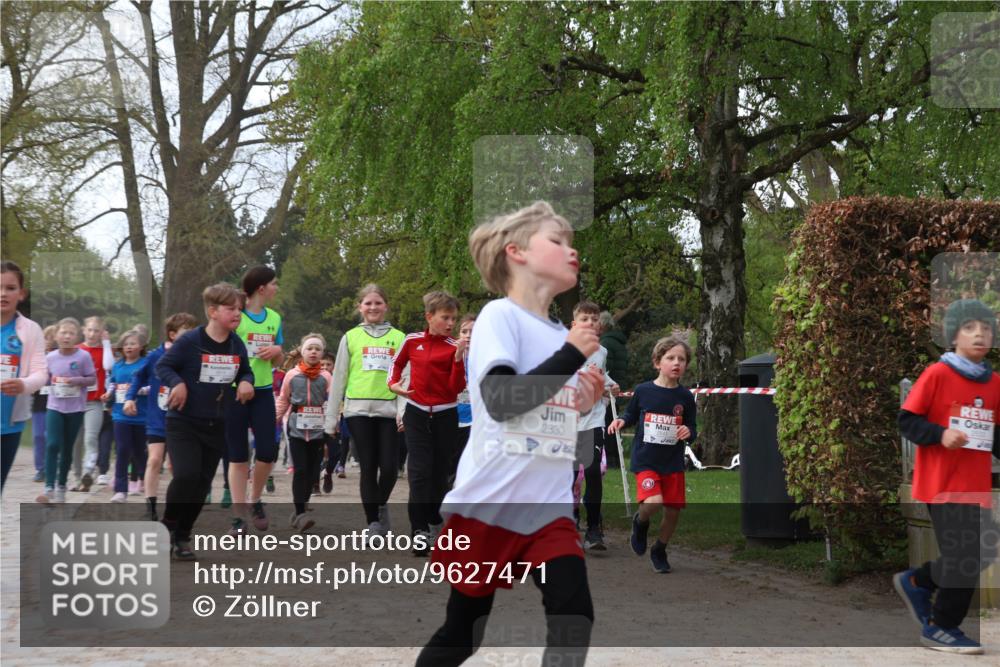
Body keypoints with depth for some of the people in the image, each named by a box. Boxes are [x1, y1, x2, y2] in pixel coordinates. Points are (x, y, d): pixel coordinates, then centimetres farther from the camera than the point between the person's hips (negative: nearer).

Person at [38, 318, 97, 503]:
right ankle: (49, 488, -14)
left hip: (75, 409, -1)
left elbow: (92, 379, -5)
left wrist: (77, 380, -20)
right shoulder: (50, 357, -1)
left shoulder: (83, 356, -8)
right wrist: (52, 380, -5)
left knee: (67, 448, 9)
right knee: (52, 445, -13)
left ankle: (61, 487, 22)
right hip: (55, 406, 1)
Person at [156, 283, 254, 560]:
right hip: (183, 421, -5)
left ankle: (181, 536, 21)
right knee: (186, 475, -20)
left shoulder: (237, 345, 2)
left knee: (202, 484, 7)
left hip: (216, 425, 5)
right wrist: (177, 383, -25)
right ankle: (167, 524, 4)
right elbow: (163, 366, -8)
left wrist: (246, 382, -5)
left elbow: (245, 371, 17)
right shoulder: (190, 341, -14)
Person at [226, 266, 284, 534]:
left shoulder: (274, 318, 9)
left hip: (263, 392, 4)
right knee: (238, 455, 1)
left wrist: (277, 351, -4)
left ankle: (255, 500, 21)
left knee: (268, 451, -3)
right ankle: (238, 515, 6)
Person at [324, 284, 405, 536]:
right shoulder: (351, 338, 9)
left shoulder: (398, 338, 9)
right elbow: (338, 379, 11)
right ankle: (373, 523, 7)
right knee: (368, 468, -1)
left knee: (389, 467, -6)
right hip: (359, 410, 0)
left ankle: (380, 505, 22)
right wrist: (331, 418, 9)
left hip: (389, 411, 0)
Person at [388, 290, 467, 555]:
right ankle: (420, 532, -14)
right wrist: (393, 383, 4)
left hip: (445, 416, 0)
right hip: (416, 414, 0)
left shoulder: (455, 347, -4)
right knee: (419, 471, -10)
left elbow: (457, 387, -12)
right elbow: (397, 362, 22)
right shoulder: (412, 341, 2)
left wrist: (458, 358, -23)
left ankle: (435, 523, 26)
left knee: (440, 472, 7)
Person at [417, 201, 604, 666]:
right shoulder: (499, 316, -8)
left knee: (574, 619, -12)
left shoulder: (562, 335, 11)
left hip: (549, 508, 5)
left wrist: (584, 404, 1)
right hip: (489, 502, -5)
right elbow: (501, 401, -22)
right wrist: (571, 358, -17)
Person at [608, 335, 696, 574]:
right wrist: (621, 421, -10)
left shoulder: (685, 397, -1)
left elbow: (692, 430, 7)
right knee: (653, 503, -23)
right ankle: (640, 522, 13)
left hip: (673, 463, 3)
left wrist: (689, 433, -16)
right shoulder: (643, 391, -4)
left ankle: (660, 550, 31)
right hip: (645, 460, -3)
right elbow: (631, 415, 11)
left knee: (673, 511, 4)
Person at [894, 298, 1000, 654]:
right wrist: (940, 435, -23)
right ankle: (941, 627, 8)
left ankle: (917, 582, 34)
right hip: (942, 482, -6)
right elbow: (907, 421, -9)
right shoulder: (937, 375, -9)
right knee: (964, 557, -8)